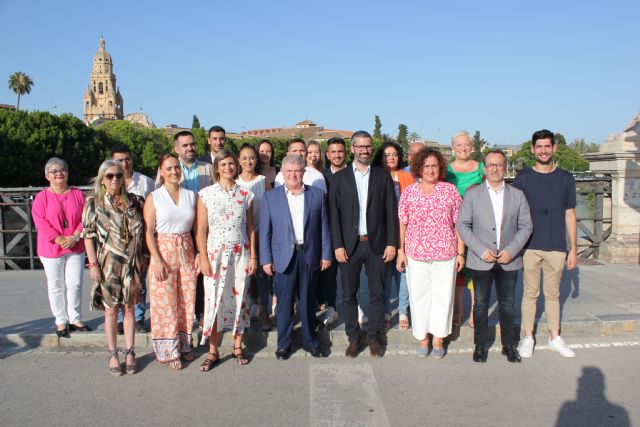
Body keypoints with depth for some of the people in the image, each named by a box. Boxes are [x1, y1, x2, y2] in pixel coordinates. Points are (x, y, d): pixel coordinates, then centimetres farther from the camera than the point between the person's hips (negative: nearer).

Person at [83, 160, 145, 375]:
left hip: (131, 264, 2)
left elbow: (142, 231, 10)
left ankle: (130, 353, 20)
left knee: (129, 309, 9)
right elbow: (88, 235, -3)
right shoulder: (94, 203, -1)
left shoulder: (133, 201, 5)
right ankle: (113, 354, 19)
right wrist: (93, 264, -9)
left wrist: (140, 259, 7)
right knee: (111, 310, 7)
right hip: (108, 265, -2)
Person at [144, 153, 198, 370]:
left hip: (186, 253, 3)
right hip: (163, 253, -3)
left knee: (186, 302, 9)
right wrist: (158, 260, -13)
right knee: (165, 304, 2)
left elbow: (197, 228, 9)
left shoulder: (191, 196, 7)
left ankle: (184, 346, 25)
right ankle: (169, 351, 15)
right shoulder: (153, 198, -2)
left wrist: (199, 254, 0)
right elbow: (149, 232, -6)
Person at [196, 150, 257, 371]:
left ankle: (238, 347, 21)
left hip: (240, 253, 2)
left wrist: (253, 256, 3)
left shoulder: (245, 195, 5)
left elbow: (250, 228, 8)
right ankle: (213, 352, 12)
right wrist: (203, 258, -7)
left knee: (239, 298, 7)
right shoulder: (206, 194, -1)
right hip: (216, 253, -2)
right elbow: (201, 230, -2)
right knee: (214, 300, -1)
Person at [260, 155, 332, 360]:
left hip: (310, 256, 1)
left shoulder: (317, 195, 5)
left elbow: (323, 227, 5)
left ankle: (310, 341, 25)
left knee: (309, 301, 11)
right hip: (284, 257, -1)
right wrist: (266, 259, -3)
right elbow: (265, 230, 1)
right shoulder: (271, 197, 2)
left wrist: (326, 254, 2)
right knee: (284, 302, 5)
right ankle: (283, 344, 19)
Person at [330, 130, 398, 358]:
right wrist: (337, 245, -7)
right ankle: (353, 338, 21)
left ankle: (374, 337, 23)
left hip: (377, 244, 1)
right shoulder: (340, 177, 3)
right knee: (349, 294, 7)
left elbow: (391, 211, 3)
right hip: (349, 245, 0)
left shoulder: (383, 176, 5)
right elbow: (335, 213, 0)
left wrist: (392, 243, -3)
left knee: (377, 293, 7)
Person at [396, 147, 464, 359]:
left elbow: (459, 224, 2)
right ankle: (422, 338, 24)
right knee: (419, 295, 7)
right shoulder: (409, 192, 3)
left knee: (443, 295, 7)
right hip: (416, 254, 0)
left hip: (445, 253, 0)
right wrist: (401, 251, 1)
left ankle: (438, 339, 23)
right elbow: (402, 223, 5)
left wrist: (460, 253, 0)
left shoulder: (450, 190, 2)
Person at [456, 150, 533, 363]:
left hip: (509, 261, 2)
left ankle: (508, 344, 27)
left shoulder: (517, 195, 6)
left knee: (508, 304, 11)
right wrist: (481, 250, -13)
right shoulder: (472, 194, 1)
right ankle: (480, 345, 21)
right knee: (481, 304, 8)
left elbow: (526, 226, 4)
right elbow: (462, 225, -3)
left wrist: (511, 250, -10)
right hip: (481, 261, -1)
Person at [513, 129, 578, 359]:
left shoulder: (565, 178, 5)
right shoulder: (523, 178, 1)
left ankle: (555, 337, 25)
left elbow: (570, 214, 7)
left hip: (557, 247, 1)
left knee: (553, 293, 12)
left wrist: (573, 249, 5)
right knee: (530, 293, 6)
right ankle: (528, 338, 18)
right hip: (530, 246, -1)